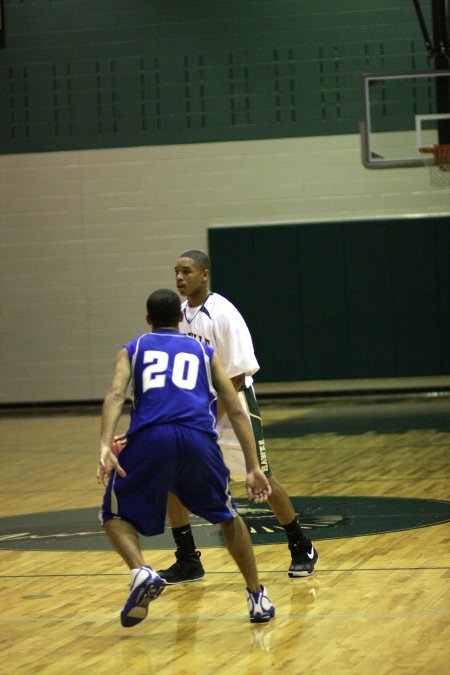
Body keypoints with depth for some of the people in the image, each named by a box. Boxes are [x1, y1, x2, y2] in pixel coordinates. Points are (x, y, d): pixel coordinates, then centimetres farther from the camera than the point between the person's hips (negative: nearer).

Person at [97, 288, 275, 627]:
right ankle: (258, 598, 25)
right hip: (198, 437, 2)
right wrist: (253, 467, 18)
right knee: (228, 516, 26)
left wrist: (105, 447, -9)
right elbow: (237, 411, 20)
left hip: (149, 436, -1)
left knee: (117, 515, 18)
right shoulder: (205, 353, 29)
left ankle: (141, 572, -11)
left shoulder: (132, 350, 25)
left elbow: (116, 394, 4)